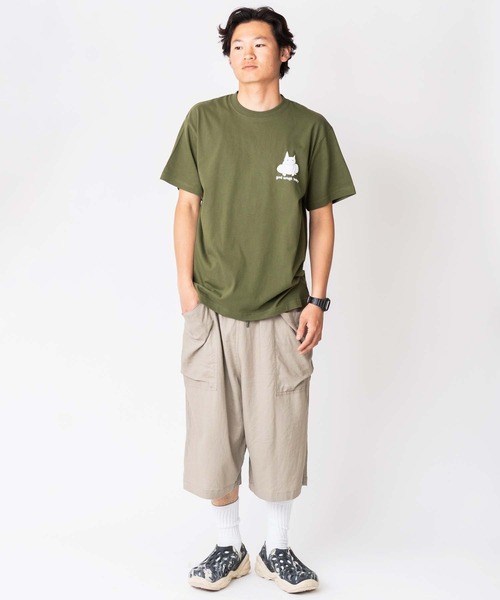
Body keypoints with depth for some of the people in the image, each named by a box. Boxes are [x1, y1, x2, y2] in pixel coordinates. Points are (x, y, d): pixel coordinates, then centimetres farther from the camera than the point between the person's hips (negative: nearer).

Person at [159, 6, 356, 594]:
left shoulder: (310, 127, 2)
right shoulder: (204, 120, 3)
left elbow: (321, 218, 4)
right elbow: (187, 206, 6)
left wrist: (317, 300, -1)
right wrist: (186, 286, -2)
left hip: (281, 313, 0)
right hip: (212, 308, 1)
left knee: (280, 434, 7)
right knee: (214, 432, 8)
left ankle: (277, 549, 27)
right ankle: (229, 547, 27)